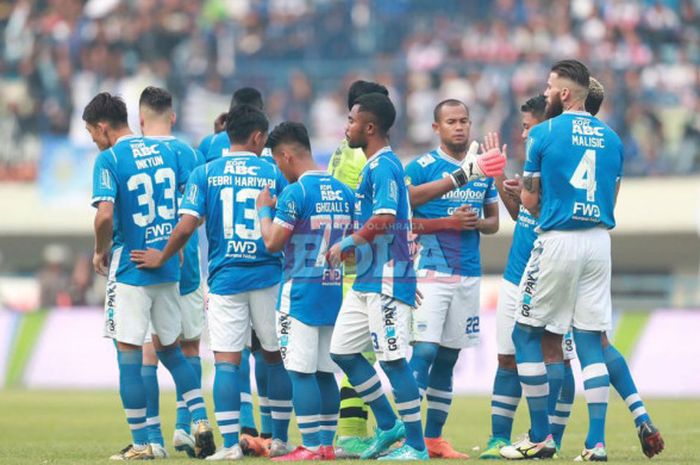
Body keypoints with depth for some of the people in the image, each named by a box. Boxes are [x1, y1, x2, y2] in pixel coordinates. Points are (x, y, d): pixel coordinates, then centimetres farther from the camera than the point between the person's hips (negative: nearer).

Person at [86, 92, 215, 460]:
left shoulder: (109, 159, -12)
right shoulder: (166, 152, 7)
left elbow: (105, 214, -23)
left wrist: (100, 251, -5)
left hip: (129, 270, -6)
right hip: (169, 268, 6)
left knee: (128, 356, 1)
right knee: (169, 348, 20)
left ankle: (140, 444, 2)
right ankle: (201, 421, 7)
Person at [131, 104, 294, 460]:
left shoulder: (206, 173, 0)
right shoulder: (274, 174, 3)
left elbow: (186, 226, -9)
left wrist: (162, 258, 6)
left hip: (224, 280, -1)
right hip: (267, 277, 1)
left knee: (226, 360, -3)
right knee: (275, 356, 14)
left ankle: (230, 444, -10)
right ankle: (279, 440, 20)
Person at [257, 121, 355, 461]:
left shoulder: (295, 193, -13)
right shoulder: (343, 192, 9)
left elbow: (273, 242, -11)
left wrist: (264, 209, 4)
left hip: (301, 291, -7)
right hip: (334, 290, 7)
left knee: (301, 372, -5)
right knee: (325, 372, 11)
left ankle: (311, 446, -8)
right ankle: (327, 444, 13)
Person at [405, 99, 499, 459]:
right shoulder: (420, 168, -4)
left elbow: (494, 221, 21)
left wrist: (478, 223, -2)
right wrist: (448, 223, -15)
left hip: (469, 274, 5)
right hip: (431, 270, -5)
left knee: (448, 358, 9)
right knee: (425, 350, -15)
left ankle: (434, 437, 14)